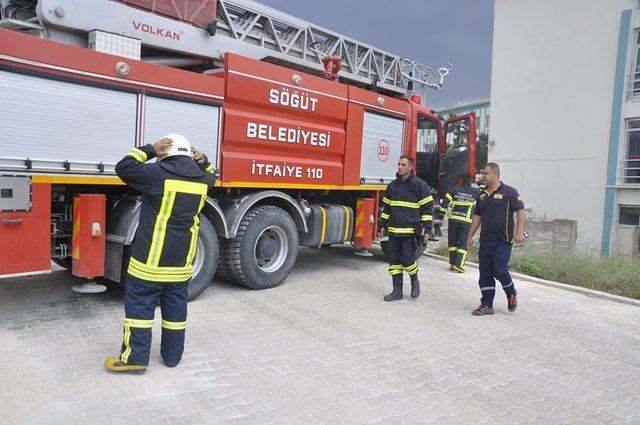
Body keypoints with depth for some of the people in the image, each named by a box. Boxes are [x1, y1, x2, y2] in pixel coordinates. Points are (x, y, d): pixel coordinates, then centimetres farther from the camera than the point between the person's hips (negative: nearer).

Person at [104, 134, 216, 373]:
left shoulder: (159, 174, -13)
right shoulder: (201, 179, 3)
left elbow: (123, 168, -6)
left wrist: (150, 150, -3)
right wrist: (203, 162, 9)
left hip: (151, 259, -5)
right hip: (181, 262, 5)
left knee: (139, 306, 6)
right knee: (175, 307, 14)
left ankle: (135, 358, 12)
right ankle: (172, 355, 25)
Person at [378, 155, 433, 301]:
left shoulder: (420, 185, -2)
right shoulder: (392, 185, 13)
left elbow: (427, 208, -3)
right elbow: (386, 207, 20)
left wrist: (426, 229, -8)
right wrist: (383, 225, 15)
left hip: (410, 231, -5)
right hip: (393, 230, 5)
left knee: (407, 259, -8)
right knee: (394, 260, 6)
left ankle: (415, 281, 22)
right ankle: (397, 291, 15)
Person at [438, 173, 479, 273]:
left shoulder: (455, 189, 2)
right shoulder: (475, 192, 2)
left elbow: (445, 202, -2)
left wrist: (441, 214, 5)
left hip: (453, 219, 1)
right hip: (466, 221, -1)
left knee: (452, 241, 14)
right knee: (463, 243, 3)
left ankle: (452, 263, 16)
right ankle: (458, 264, -7)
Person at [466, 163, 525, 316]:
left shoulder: (509, 192, -4)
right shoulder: (482, 194, 14)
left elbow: (521, 211, -7)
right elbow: (477, 216, 18)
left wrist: (519, 232, -17)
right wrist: (470, 236, 16)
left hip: (503, 241, -6)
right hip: (485, 241, 6)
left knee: (500, 271, -10)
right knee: (485, 274, 6)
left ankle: (511, 294, 21)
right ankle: (486, 305, 14)